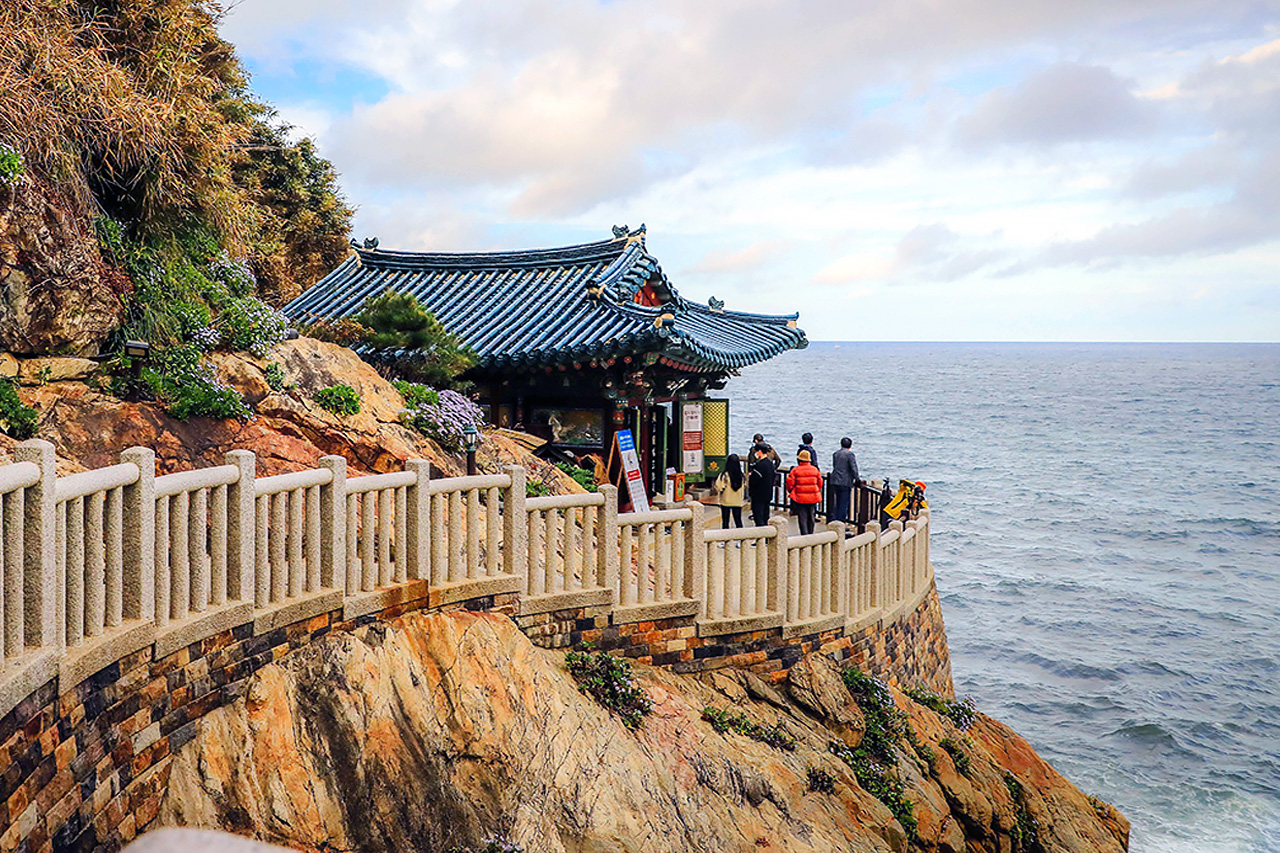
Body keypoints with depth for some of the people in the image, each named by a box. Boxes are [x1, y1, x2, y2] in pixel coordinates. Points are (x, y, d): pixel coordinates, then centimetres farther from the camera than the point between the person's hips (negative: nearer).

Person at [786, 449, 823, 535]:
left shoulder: (795, 470, -8)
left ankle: (804, 535, -7)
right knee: (811, 518, 16)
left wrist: (791, 492, 9)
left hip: (800, 498, -4)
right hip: (813, 497, 4)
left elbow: (790, 482, -8)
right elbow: (820, 482, 10)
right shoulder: (814, 469, 4)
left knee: (802, 519, 0)